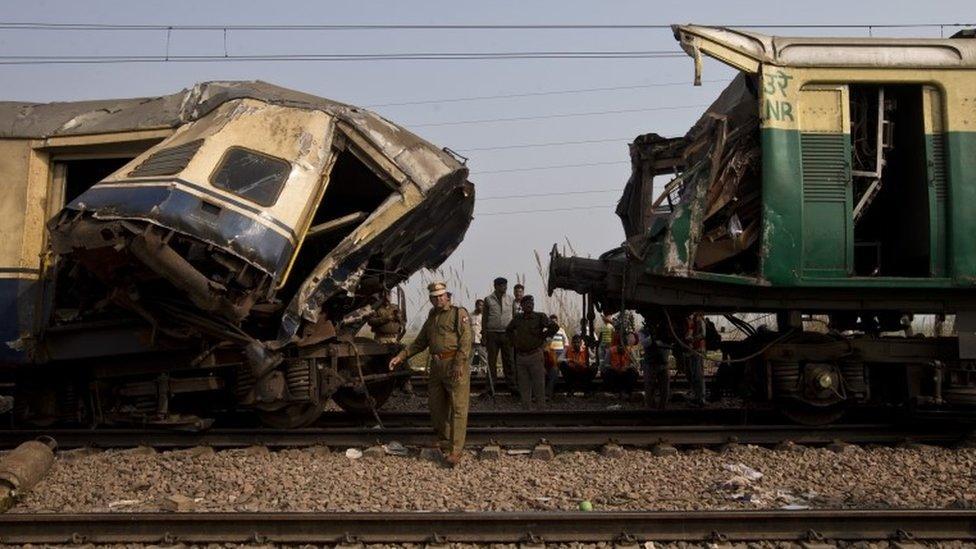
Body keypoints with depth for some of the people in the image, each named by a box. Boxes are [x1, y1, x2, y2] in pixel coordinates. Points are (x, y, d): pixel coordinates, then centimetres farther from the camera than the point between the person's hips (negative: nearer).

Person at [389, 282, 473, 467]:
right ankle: (443, 443, 26)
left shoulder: (459, 313, -2)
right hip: (436, 367, 8)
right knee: (436, 406, 12)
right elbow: (419, 343, 23)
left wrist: (458, 364, -20)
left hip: (456, 366, -8)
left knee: (458, 408, -6)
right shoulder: (431, 319, 20)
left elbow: (466, 340, -12)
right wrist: (400, 356, 12)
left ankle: (456, 450, -5)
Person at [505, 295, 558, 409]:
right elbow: (508, 330, 27)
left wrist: (542, 336, -7)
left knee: (539, 384, -2)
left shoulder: (540, 317, -3)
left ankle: (541, 408, 3)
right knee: (523, 385, 8)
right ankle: (526, 408, 16)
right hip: (520, 356, 4)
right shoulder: (517, 319, 10)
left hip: (535, 355, -4)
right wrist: (514, 340, 14)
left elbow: (554, 327, -10)